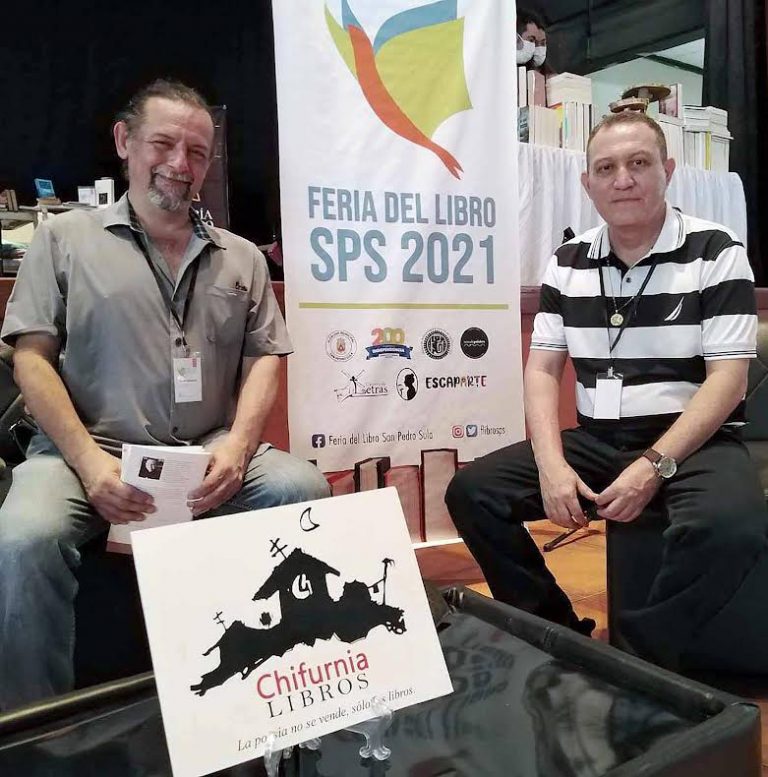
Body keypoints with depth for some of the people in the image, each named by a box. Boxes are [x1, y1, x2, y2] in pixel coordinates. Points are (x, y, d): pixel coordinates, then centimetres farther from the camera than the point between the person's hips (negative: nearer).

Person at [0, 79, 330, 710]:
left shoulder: (242, 258, 17)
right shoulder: (64, 239, 10)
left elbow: (264, 360, 10)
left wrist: (236, 446, -9)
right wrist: (89, 461, -12)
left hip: (211, 456, 2)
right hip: (90, 451, -1)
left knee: (304, 489, -24)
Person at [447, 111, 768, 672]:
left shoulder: (716, 254, -4)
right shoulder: (568, 263, 7)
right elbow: (543, 369, 3)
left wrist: (654, 467, -21)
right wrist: (552, 465, -13)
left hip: (694, 443, -3)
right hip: (596, 441, 4)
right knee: (472, 492, -11)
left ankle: (642, 659, -11)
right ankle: (560, 635, 2)